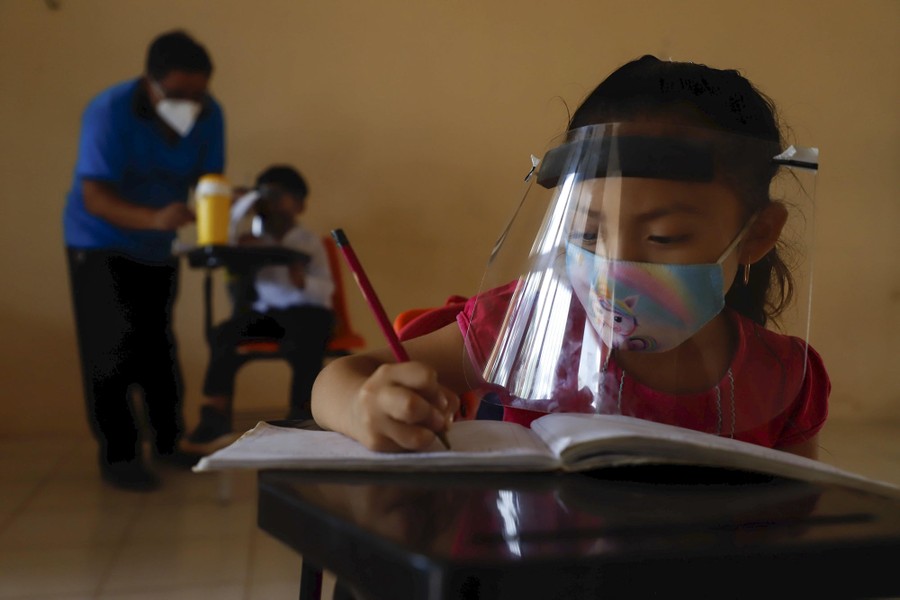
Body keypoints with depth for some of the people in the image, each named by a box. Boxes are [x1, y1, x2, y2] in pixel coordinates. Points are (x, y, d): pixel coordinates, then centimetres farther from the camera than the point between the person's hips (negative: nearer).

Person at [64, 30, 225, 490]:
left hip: (158, 246, 5)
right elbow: (96, 197, -31)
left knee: (159, 346, 11)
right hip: (100, 244, -4)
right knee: (112, 349, -6)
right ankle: (116, 456, 4)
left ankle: (168, 441, 22)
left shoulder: (210, 115, -14)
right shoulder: (109, 112, -27)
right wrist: (155, 219, -49)